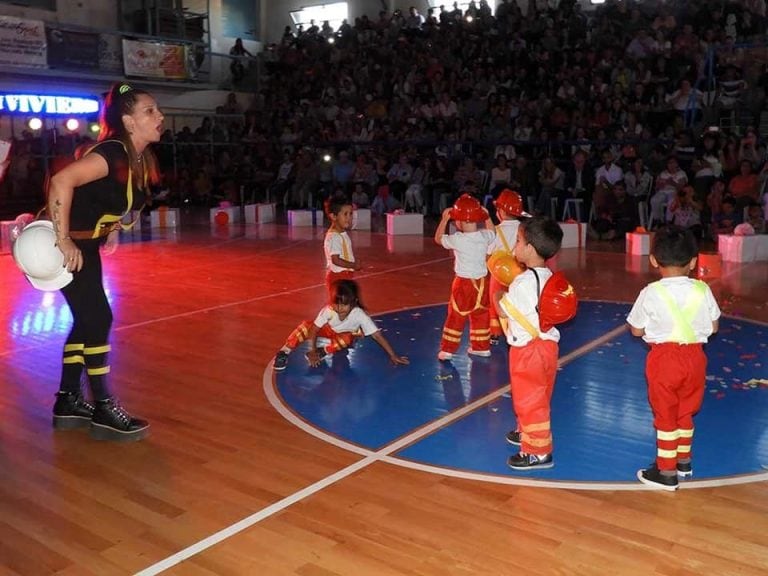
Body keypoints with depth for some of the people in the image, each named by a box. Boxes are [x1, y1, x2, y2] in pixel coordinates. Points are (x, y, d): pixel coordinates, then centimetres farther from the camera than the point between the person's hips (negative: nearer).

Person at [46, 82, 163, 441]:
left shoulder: (140, 159, 4)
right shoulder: (113, 153, -24)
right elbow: (61, 181, -34)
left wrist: (109, 228, 9)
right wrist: (64, 240, -32)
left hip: (85, 245, 9)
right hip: (65, 245, -9)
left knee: (87, 320, 12)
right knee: (97, 320, -8)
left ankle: (68, 401, 23)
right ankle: (104, 410, 1)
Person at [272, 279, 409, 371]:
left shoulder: (359, 315, -36)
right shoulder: (328, 310, -33)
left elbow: (377, 335, -37)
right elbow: (314, 329, -26)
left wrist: (393, 356, -39)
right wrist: (312, 351, -33)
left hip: (344, 335, 0)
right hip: (328, 330, 1)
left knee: (346, 340, -39)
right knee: (306, 326, -29)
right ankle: (283, 353, -20)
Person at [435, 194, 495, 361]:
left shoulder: (458, 239, -18)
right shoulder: (485, 237, -6)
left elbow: (438, 238, 1)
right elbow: (492, 231, 20)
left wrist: (444, 219, 6)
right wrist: (486, 215, 25)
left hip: (464, 283, -4)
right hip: (482, 281, 4)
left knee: (455, 316, 5)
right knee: (481, 315, 16)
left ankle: (448, 349, 10)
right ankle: (482, 347, 26)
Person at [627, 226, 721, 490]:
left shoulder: (651, 293, -15)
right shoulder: (702, 290, -6)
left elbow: (637, 330, -4)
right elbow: (713, 327, 5)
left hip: (664, 358, -4)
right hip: (694, 356, 4)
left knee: (665, 416, 9)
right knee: (685, 411, 22)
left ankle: (667, 472, 16)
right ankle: (684, 461, 38)